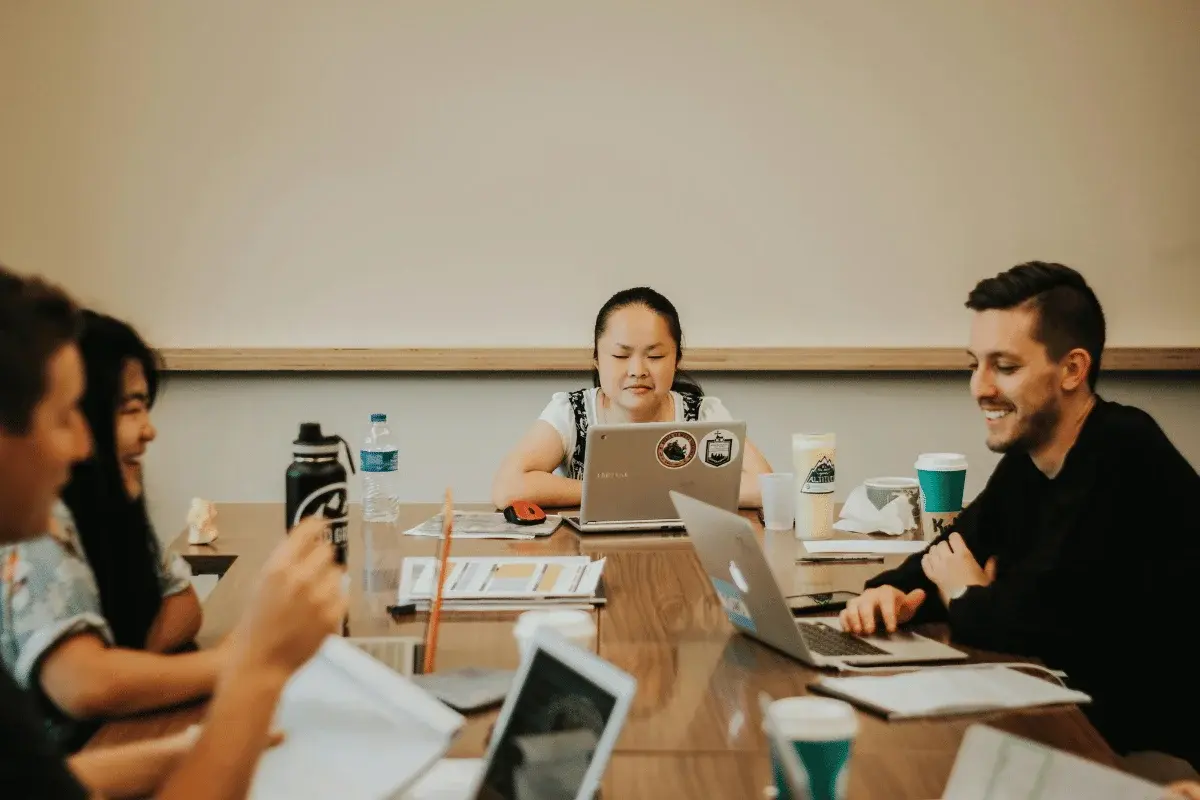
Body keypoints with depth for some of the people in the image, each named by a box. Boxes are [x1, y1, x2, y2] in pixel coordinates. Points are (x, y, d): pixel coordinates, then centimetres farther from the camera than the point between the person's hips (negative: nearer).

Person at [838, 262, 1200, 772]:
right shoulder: (1026, 456, 4)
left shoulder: (1123, 460, -24)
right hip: (1068, 716, 7)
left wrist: (964, 598, -7)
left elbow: (1034, 620, -29)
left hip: (1143, 748, -7)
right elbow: (957, 550, 13)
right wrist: (895, 592, -9)